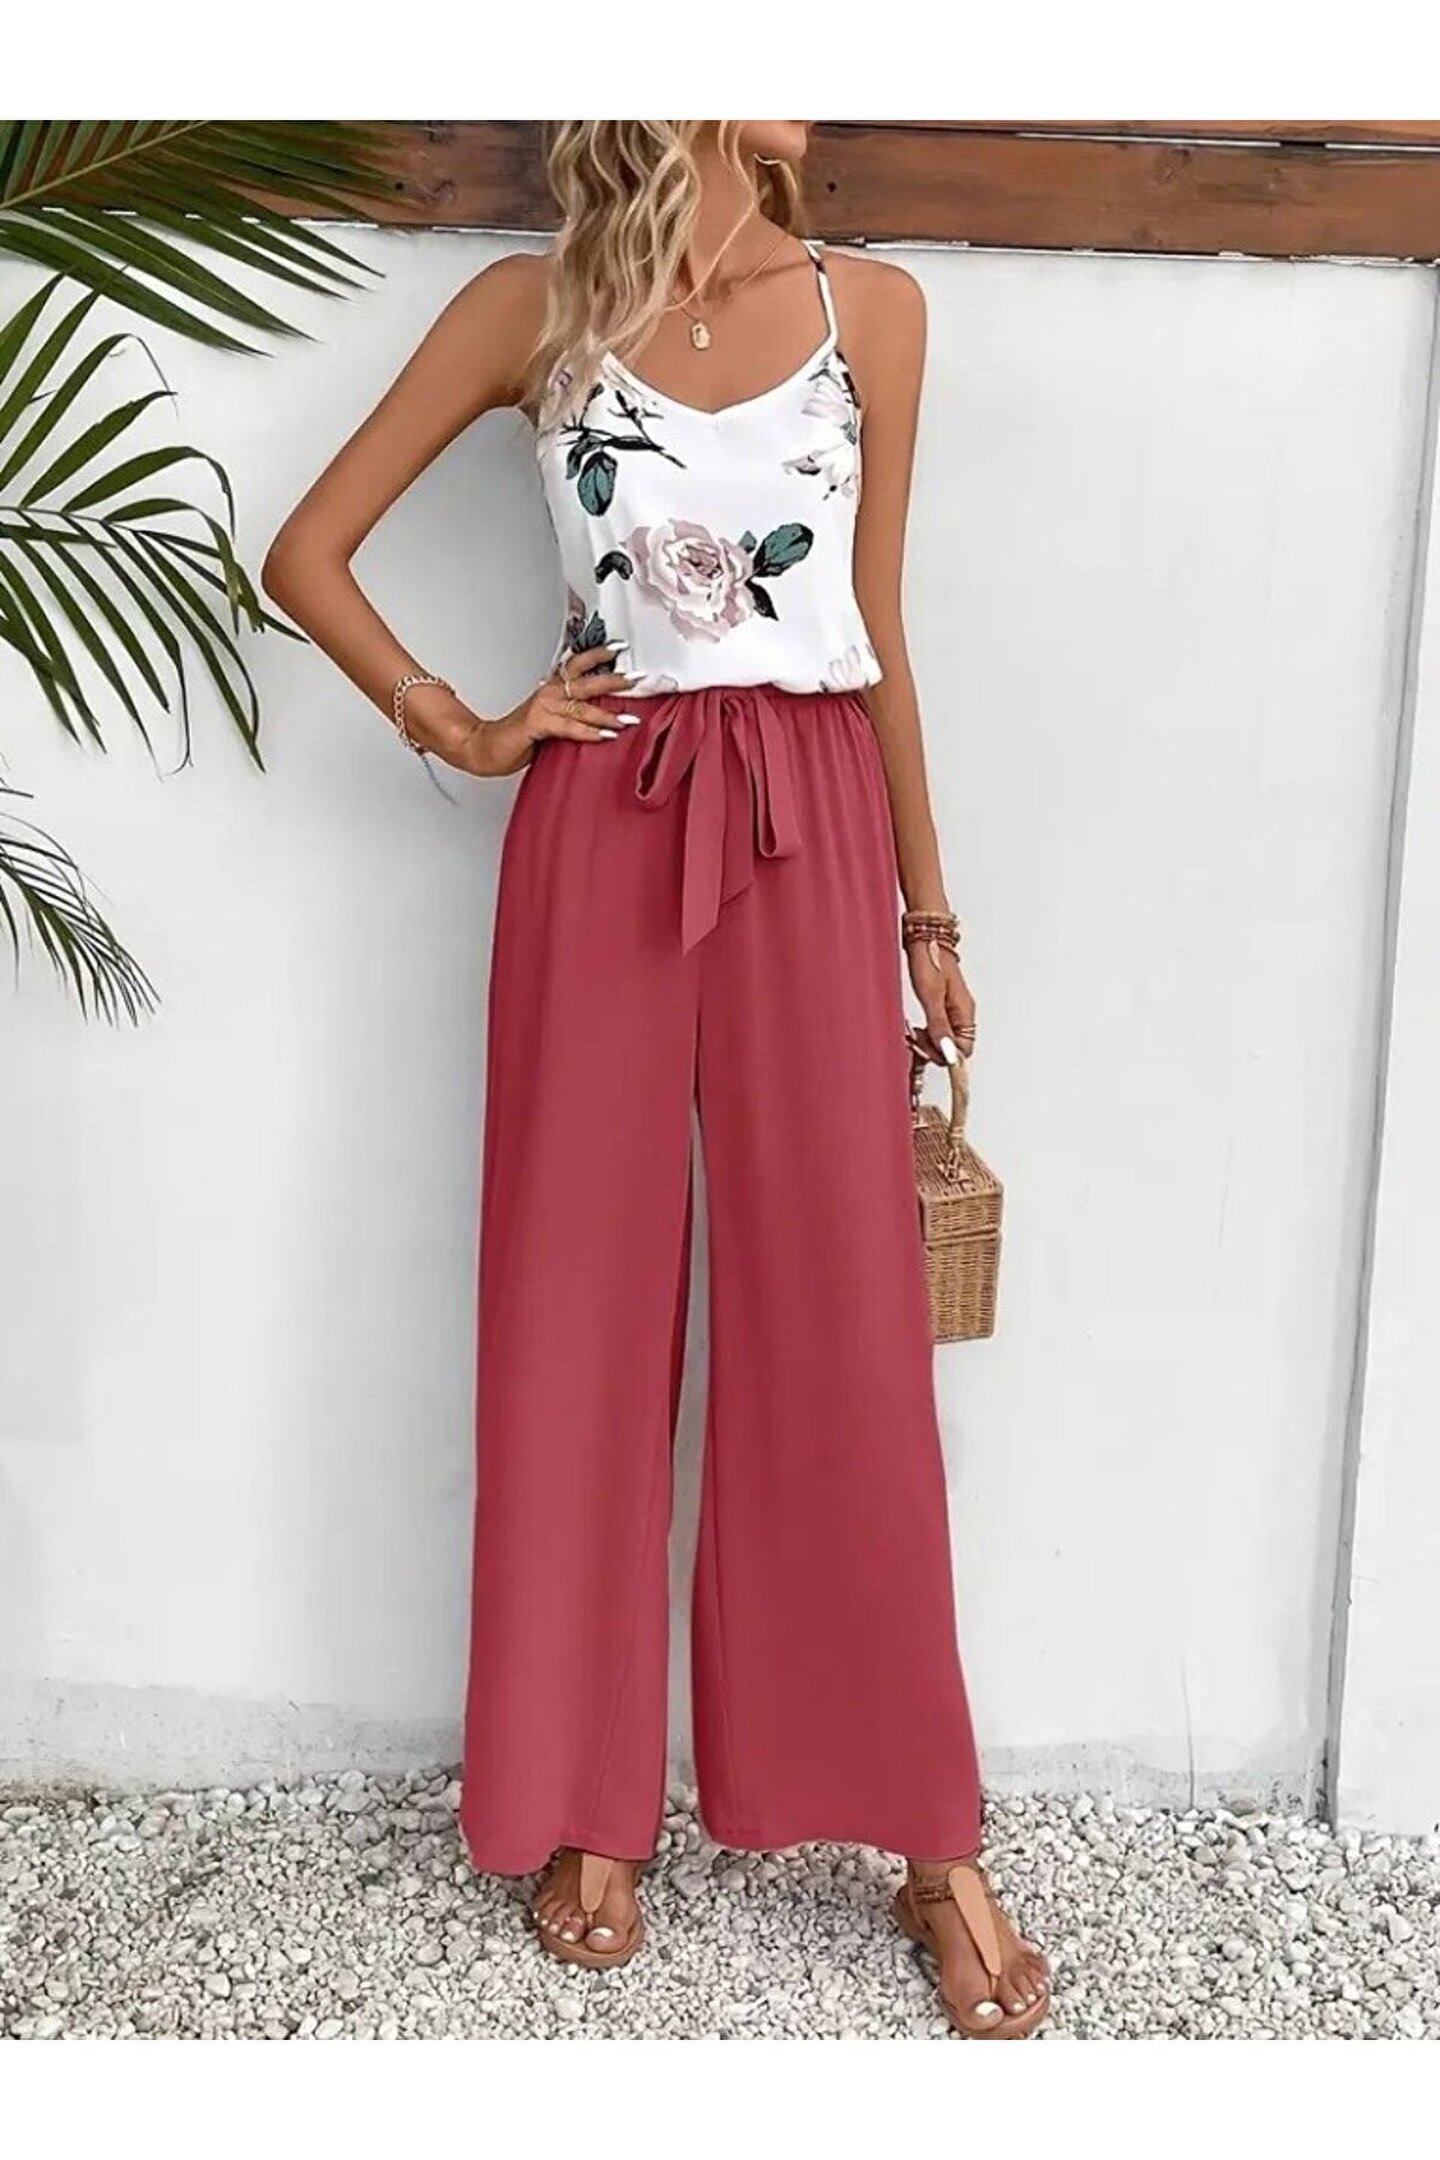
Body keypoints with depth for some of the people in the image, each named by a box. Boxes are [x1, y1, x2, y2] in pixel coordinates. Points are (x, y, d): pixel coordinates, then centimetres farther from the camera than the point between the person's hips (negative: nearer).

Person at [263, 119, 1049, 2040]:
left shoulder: (872, 309, 9)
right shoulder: (532, 310, 6)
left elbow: (879, 632, 11)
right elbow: (308, 553, 9)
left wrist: (929, 913, 12)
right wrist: (458, 732, 3)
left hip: (810, 833, 1)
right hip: (601, 835, 0)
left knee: (844, 1326, 2)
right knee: (580, 1316, 4)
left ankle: (931, 1838, 16)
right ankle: (586, 1805, 21)